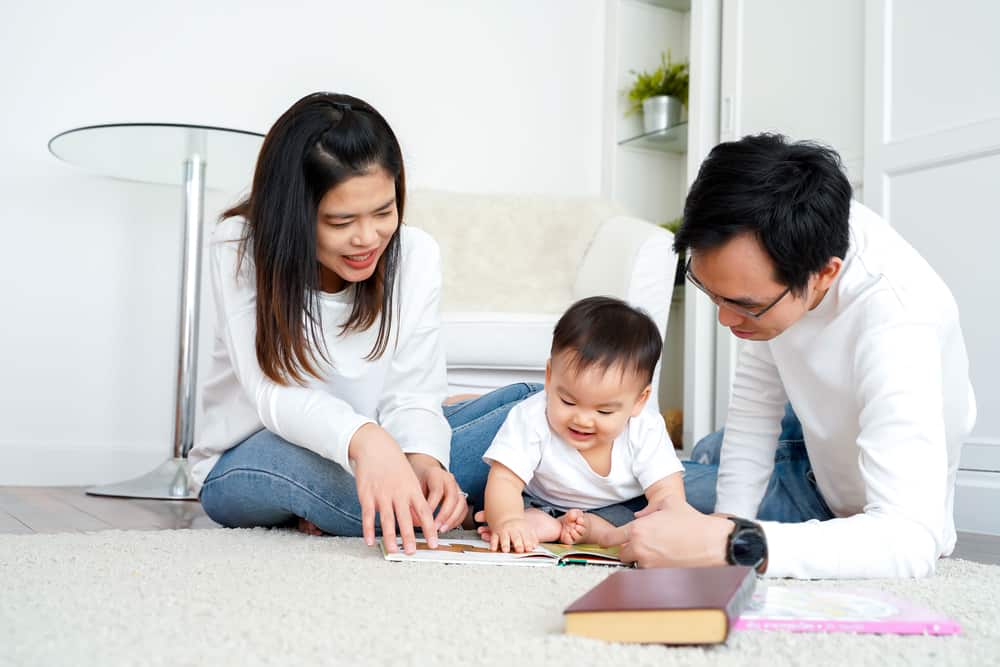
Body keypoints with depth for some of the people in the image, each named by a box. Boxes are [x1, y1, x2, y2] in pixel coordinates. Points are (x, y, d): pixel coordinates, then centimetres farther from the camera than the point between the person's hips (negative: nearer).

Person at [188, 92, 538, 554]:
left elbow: (411, 395, -12)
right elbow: (272, 392, -30)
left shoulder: (415, 255, -10)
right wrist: (364, 439, -50)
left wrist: (422, 458, -37)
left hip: (375, 450, 3)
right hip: (248, 465, -3)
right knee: (296, 460, -40)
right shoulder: (239, 249, -18)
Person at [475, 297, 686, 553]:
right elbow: (504, 479, -35)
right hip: (538, 504, 0)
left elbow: (667, 495, -27)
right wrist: (507, 521, -56)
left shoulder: (645, 433, -24)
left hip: (617, 510, 1)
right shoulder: (531, 419, -28)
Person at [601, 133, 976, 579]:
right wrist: (728, 516, -17)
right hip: (821, 430, 6)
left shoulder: (894, 324, -44)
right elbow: (759, 390, -12)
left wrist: (731, 543, -55)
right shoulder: (770, 235, -25)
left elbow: (910, 539, -48)